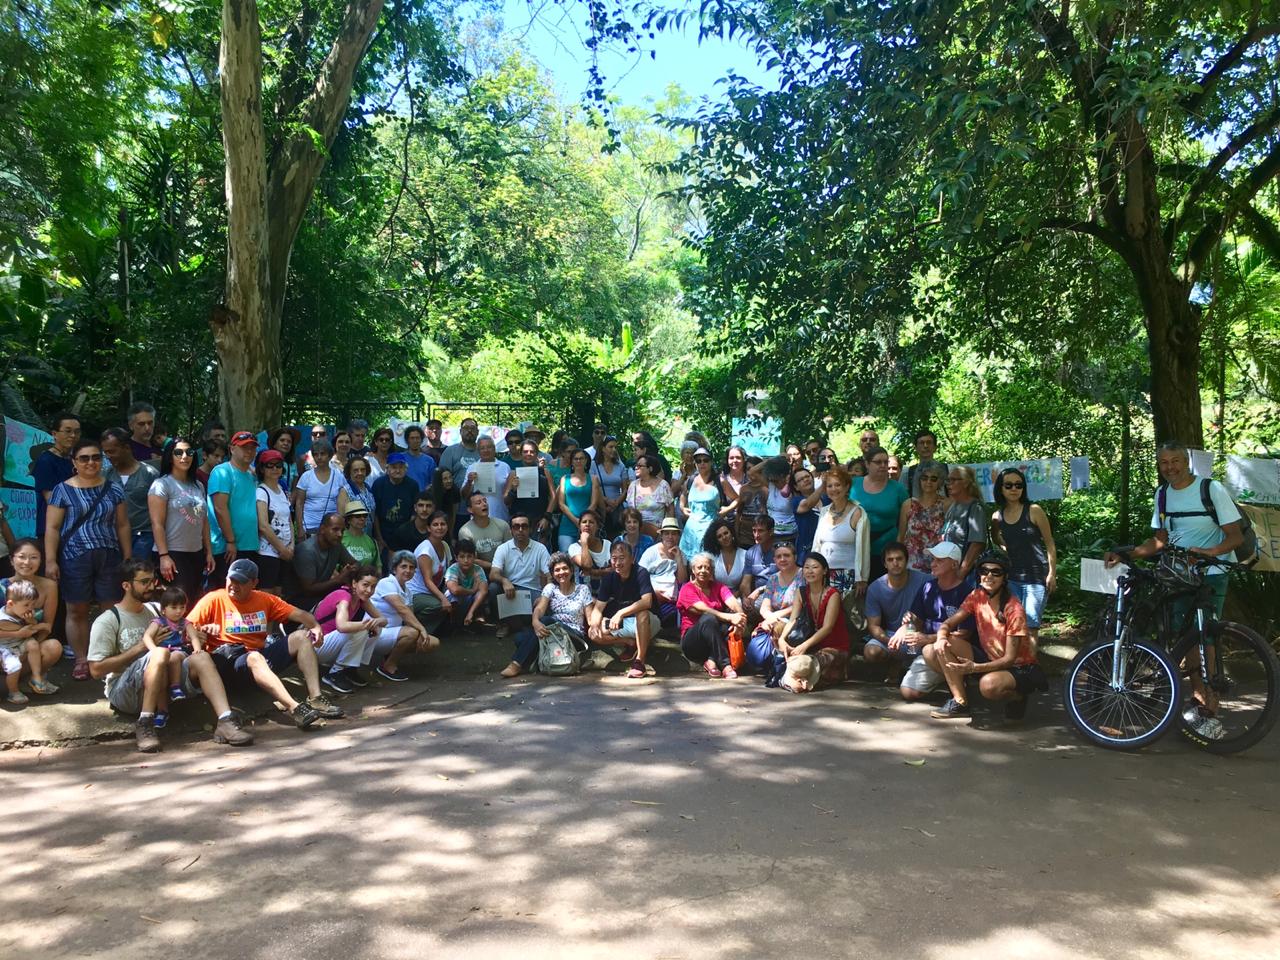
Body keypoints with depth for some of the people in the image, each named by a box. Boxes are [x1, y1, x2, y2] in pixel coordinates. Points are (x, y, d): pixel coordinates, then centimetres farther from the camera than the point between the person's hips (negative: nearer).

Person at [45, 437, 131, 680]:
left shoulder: (112, 490, 9)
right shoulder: (63, 490, 0)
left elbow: (122, 525, 12)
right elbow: (52, 528, -2)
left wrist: (128, 557, 8)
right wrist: (50, 561, -8)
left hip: (109, 557, 2)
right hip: (75, 558, -2)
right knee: (77, 610, 4)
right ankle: (81, 660, 13)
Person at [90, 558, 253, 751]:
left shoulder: (156, 610, 17)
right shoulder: (107, 621, -1)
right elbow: (97, 670, -9)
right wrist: (141, 647, -11)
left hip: (163, 689, 5)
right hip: (123, 691, -5)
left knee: (200, 658, -21)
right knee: (160, 653, -32)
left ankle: (225, 722, -36)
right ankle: (144, 725, -33)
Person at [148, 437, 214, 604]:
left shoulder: (198, 486, 14)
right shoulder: (162, 484, -6)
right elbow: (157, 523, -12)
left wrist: (209, 551, 13)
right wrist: (163, 556, -18)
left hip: (197, 554, 7)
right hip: (173, 554, -6)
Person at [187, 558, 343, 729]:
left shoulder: (265, 600, 13)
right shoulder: (214, 599, 4)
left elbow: (299, 614, 7)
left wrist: (316, 626, -12)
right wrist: (197, 636, -25)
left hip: (262, 654, 5)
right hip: (229, 662, -5)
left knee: (301, 636, -12)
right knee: (255, 657, -38)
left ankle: (315, 698, -25)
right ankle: (295, 708, -51)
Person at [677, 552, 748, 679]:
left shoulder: (718, 586, 11)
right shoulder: (687, 589, -4)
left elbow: (733, 602, -10)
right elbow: (704, 610, -22)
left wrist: (740, 615, -35)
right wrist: (730, 617, -38)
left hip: (717, 636, 4)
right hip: (692, 640, -4)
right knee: (708, 619, -35)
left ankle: (711, 661, -27)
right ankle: (725, 665, -38)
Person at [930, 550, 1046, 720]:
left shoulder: (1013, 609, -22)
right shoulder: (977, 597, -5)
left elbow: (1010, 659, -22)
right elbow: (947, 624, -1)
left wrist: (975, 668, -35)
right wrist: (941, 637, -26)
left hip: (1018, 667, -6)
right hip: (989, 658, 6)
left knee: (989, 684, -39)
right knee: (943, 646, -15)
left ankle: (1018, 696, -3)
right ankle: (960, 702, -6)